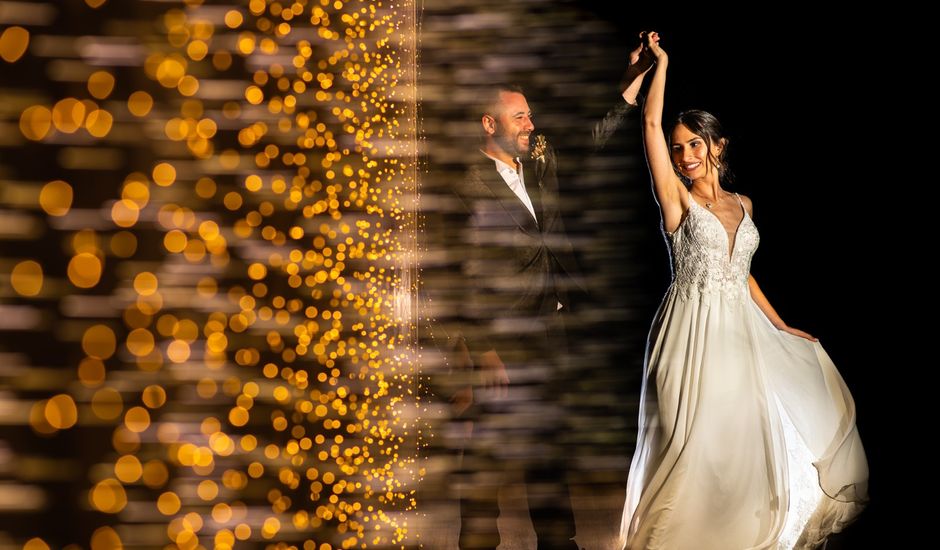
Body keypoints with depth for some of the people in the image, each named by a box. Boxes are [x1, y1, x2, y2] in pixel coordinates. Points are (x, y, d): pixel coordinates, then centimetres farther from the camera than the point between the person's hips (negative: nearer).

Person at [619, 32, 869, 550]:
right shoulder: (677, 198, -4)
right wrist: (661, 61, -6)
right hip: (692, 333, -5)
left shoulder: (742, 204, 11)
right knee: (692, 446, -2)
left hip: (740, 333, 5)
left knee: (741, 443, 11)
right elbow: (650, 123, -13)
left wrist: (781, 327, 19)